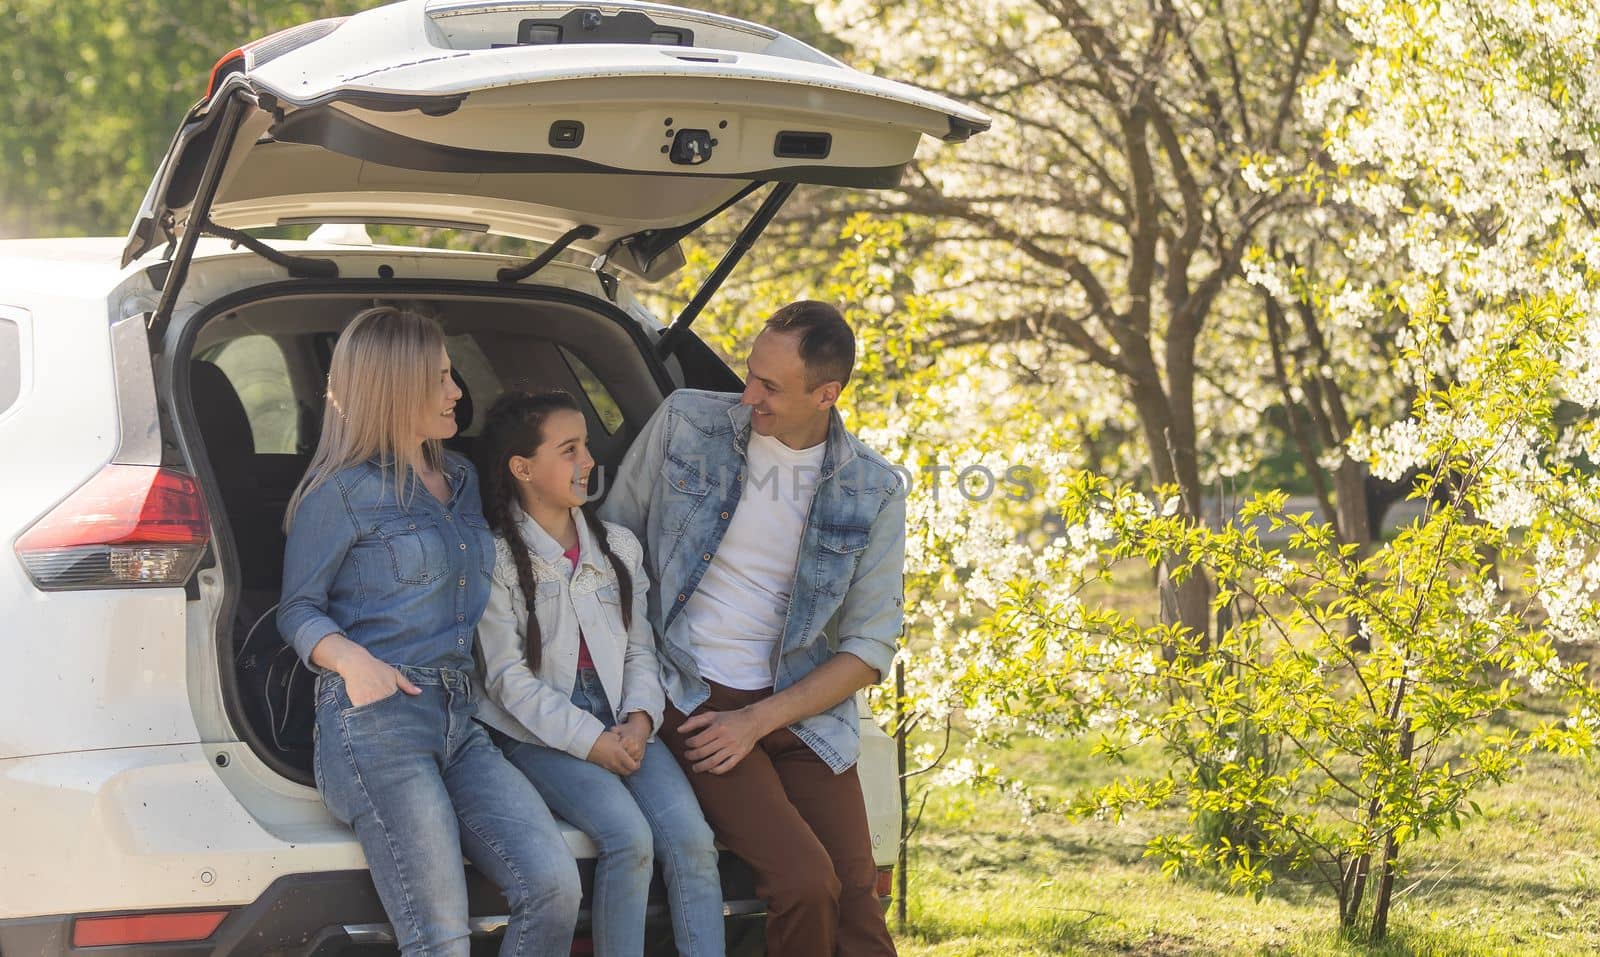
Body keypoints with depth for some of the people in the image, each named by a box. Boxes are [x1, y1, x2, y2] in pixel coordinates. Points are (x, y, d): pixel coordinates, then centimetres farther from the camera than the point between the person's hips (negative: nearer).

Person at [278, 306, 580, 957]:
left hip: (460, 722, 7)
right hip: (376, 721, -6)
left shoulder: (461, 480, 21)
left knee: (555, 889, -17)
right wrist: (351, 659, -20)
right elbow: (298, 610, 2)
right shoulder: (343, 490, 1)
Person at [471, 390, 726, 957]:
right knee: (629, 837, -29)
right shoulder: (498, 558, -3)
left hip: (622, 722, 5)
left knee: (691, 840, -21)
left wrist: (639, 719, -7)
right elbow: (508, 677, -8)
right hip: (541, 733, -5)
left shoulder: (618, 547, 15)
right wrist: (590, 740, -15)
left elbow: (640, 648, 14)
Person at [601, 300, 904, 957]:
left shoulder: (873, 494, 0)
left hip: (800, 708, 2)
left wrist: (759, 720, -9)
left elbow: (871, 647, 2)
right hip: (693, 699, -2)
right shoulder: (685, 423, -2)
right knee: (805, 884, -22)